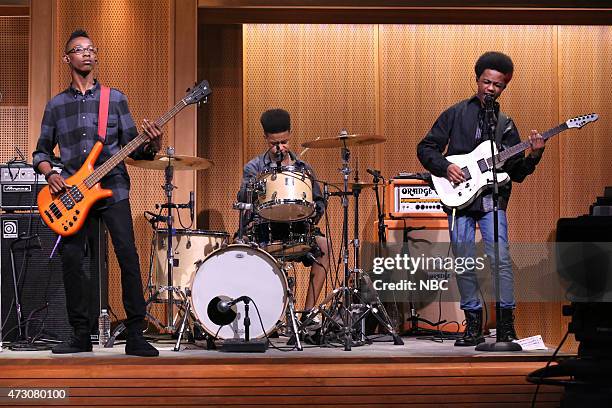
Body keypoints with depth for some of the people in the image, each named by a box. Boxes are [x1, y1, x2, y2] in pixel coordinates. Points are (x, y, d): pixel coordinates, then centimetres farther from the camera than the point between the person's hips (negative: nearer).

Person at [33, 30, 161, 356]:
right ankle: (81, 336, 8)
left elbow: (132, 149, 8)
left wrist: (150, 145, -14)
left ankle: (135, 336, -10)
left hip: (112, 187, -1)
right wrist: (50, 174, -4)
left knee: (128, 255, -13)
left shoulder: (115, 98, 10)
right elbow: (41, 152, 16)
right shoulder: (56, 105, 12)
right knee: (71, 260, -4)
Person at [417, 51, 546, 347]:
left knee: (500, 257, -13)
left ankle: (506, 325, -6)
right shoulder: (456, 114, 8)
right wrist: (445, 167, -9)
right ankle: (473, 326, 12)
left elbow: (517, 174, 9)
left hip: (492, 198, 0)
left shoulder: (505, 125, 12)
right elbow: (425, 148, 7)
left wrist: (534, 155, -8)